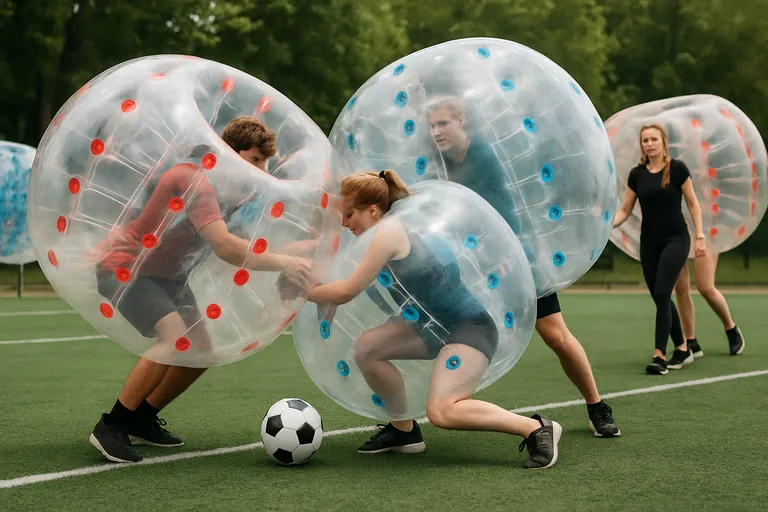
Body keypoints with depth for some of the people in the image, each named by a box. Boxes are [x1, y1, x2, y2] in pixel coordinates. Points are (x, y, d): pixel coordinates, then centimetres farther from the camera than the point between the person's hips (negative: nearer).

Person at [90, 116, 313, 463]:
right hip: (124, 265, -10)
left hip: (167, 273, 10)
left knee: (201, 351, 4)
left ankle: (141, 420, 20)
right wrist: (282, 263, -36)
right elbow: (224, 246, -39)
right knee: (175, 338, -27)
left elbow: (243, 242, -3)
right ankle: (110, 427, -16)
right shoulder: (194, 179, -30)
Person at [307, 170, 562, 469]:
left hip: (470, 328, -10)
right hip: (437, 328, 10)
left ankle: (537, 429, -13)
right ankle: (404, 431, 21)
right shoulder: (396, 227, 10)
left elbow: (347, 292, -16)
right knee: (365, 348, 5)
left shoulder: (388, 231, -17)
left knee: (441, 411, -25)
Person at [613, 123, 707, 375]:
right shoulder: (637, 174, 4)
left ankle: (660, 355, -15)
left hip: (676, 240, -5)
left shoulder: (677, 168, -6)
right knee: (660, 298, 8)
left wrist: (700, 236, -6)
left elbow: (693, 203, 0)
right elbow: (624, 210, 8)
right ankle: (682, 349, 24)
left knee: (661, 294, -16)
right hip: (649, 243, 5)